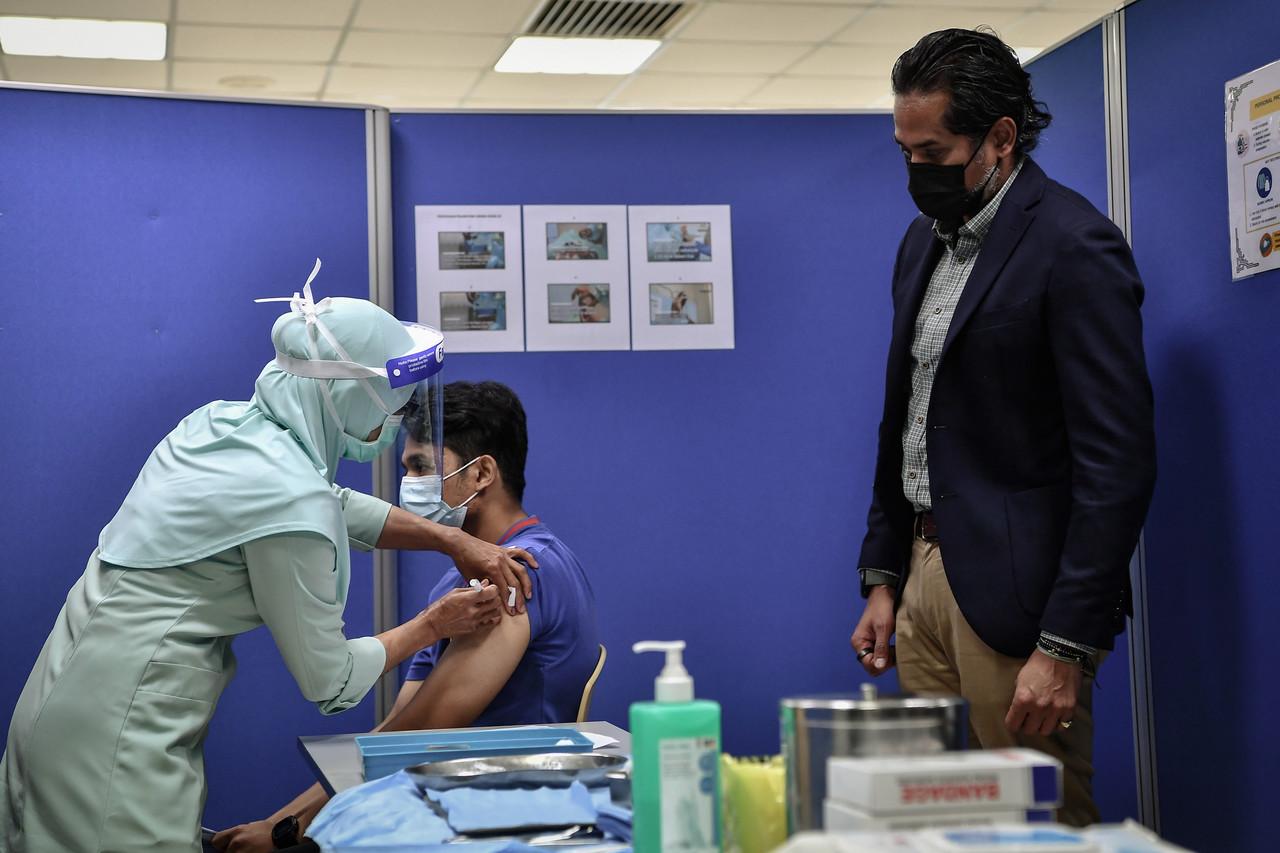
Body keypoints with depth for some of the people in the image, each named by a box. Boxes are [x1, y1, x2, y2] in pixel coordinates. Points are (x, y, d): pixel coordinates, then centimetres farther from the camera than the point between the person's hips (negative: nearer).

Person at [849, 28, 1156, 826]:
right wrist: (884, 578, 15)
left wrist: (1066, 647, -20)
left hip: (1014, 596, -8)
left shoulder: (1074, 246, -13)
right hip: (926, 574, 8)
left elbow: (1118, 462, -18)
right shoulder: (925, 240, 13)